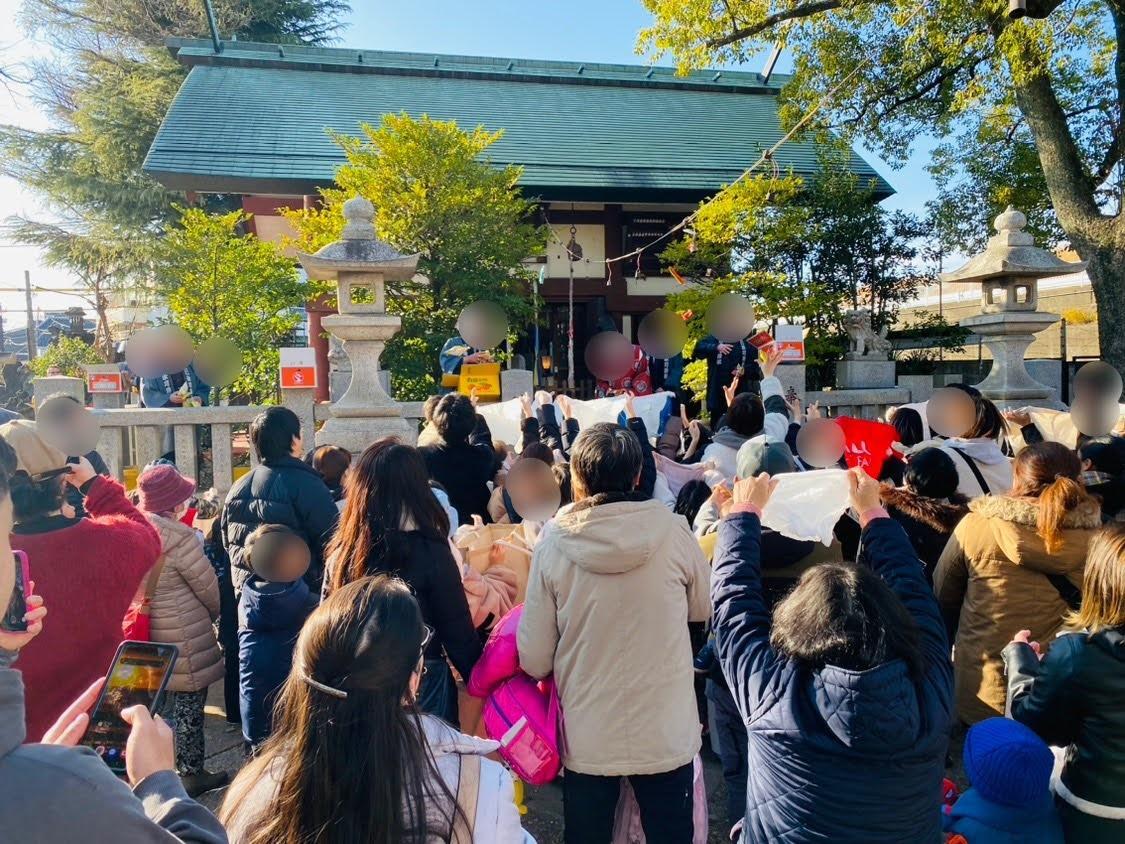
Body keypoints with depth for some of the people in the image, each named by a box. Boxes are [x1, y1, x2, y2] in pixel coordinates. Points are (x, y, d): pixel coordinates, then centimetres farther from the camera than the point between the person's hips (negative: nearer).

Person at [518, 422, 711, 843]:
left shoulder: (552, 544, -14)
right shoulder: (674, 532, -13)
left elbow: (534, 659, -8)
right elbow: (703, 608, 5)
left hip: (586, 739, 0)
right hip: (666, 734, 1)